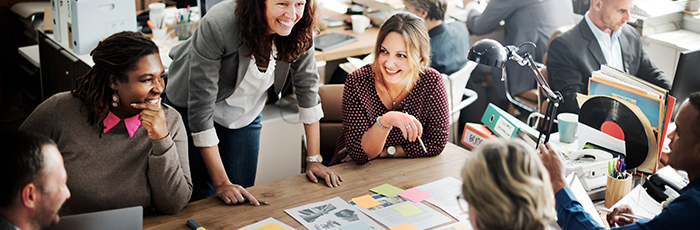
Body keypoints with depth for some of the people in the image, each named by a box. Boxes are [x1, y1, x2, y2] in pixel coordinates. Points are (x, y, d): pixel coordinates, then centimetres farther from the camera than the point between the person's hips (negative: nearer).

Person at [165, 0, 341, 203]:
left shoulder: (300, 29, -23)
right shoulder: (218, 26, -36)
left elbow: (307, 86, -9)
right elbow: (200, 106, -32)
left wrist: (314, 159, -10)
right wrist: (221, 183, -31)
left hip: (245, 114, 4)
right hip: (190, 110, -3)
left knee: (242, 195, 3)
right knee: (203, 195, -1)